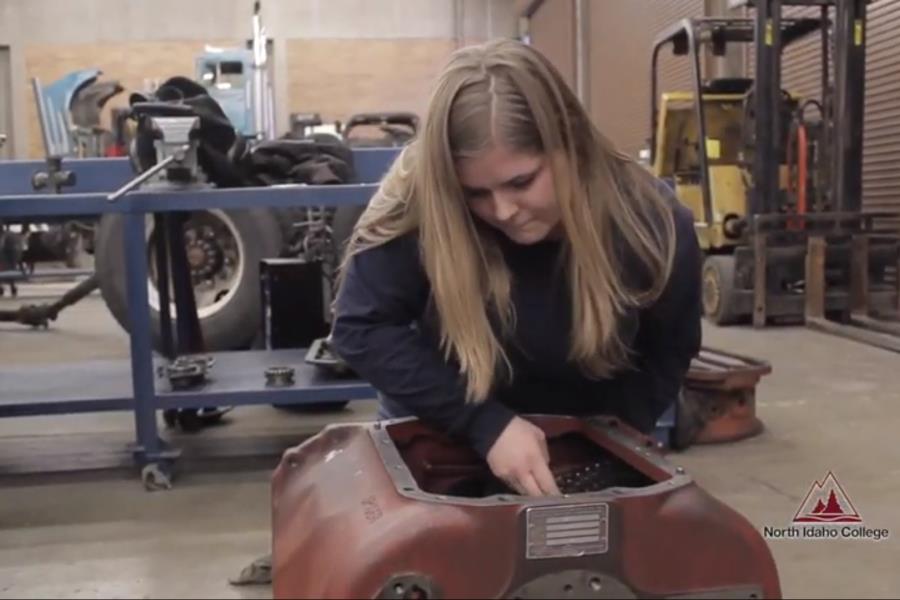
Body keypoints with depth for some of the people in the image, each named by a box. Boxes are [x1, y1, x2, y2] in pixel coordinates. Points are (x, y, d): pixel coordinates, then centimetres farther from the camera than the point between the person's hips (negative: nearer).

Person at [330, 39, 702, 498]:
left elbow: (668, 356, -7)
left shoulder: (652, 223, -23)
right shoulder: (418, 203, -29)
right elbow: (361, 329, -23)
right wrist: (487, 424, -29)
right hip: (435, 436, 0)